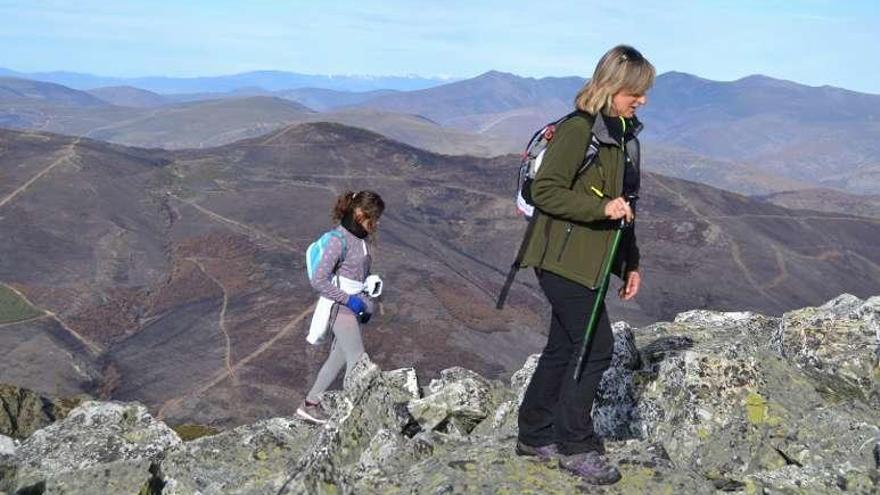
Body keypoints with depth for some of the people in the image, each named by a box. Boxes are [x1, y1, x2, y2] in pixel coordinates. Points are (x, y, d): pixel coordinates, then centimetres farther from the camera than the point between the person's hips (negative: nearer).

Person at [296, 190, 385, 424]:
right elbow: (318, 280, -21)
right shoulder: (339, 240, -20)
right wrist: (349, 299, -20)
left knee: (339, 357, 15)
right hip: (339, 307, -9)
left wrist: (367, 303, 13)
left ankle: (310, 405, 26)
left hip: (355, 305, 9)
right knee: (359, 360, -9)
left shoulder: (363, 237, 6)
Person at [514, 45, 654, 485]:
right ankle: (574, 444, 6)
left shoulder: (624, 135, 14)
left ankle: (534, 435, 26)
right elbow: (545, 191, -19)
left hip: (587, 262, 9)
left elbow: (623, 206, 21)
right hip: (562, 259, -9)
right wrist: (601, 207, -25)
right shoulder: (578, 129, -15)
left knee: (564, 348, 14)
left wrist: (631, 264, 20)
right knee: (596, 347, -7)